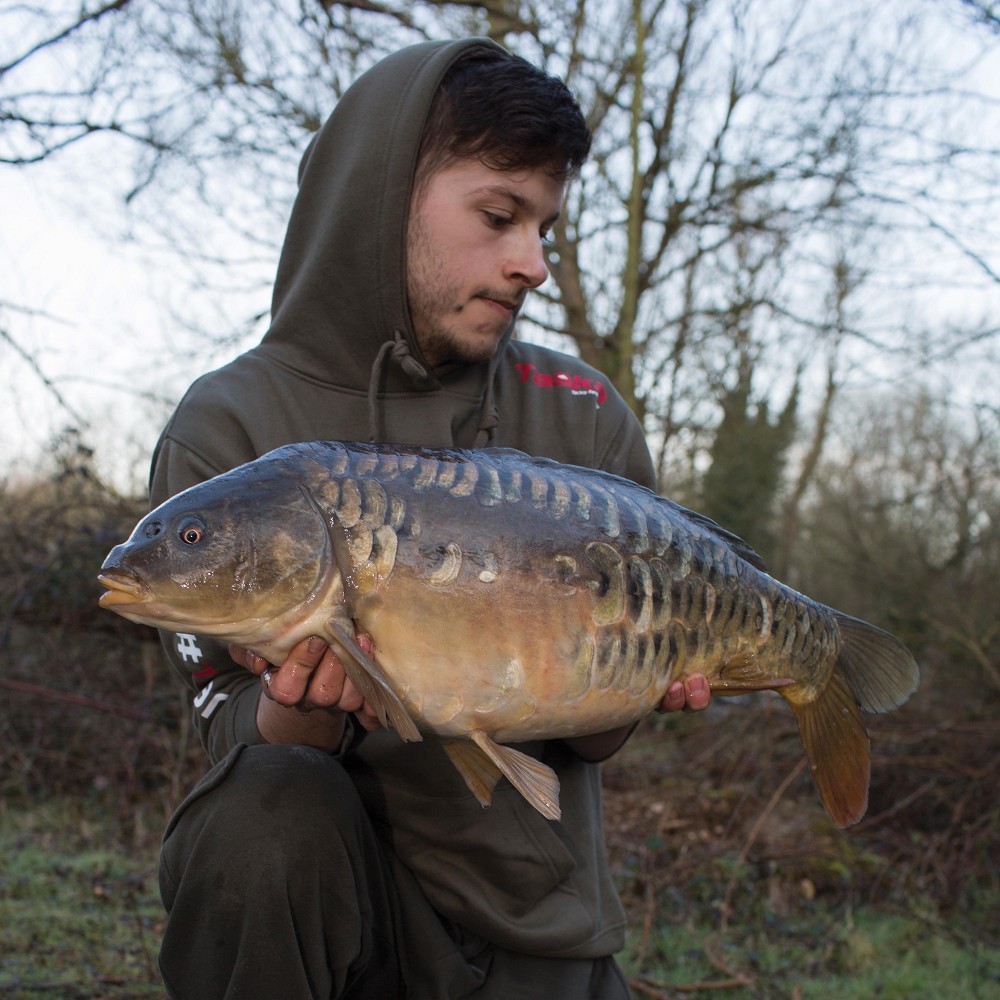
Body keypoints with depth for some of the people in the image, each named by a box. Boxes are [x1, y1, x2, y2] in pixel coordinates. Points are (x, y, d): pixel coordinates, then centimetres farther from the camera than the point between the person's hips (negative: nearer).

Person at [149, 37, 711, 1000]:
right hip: (315, 881, -1)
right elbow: (235, 734, -8)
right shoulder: (228, 430, -7)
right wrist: (302, 713, -29)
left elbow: (589, 742, 4)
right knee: (271, 808, -30)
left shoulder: (585, 420, 1)